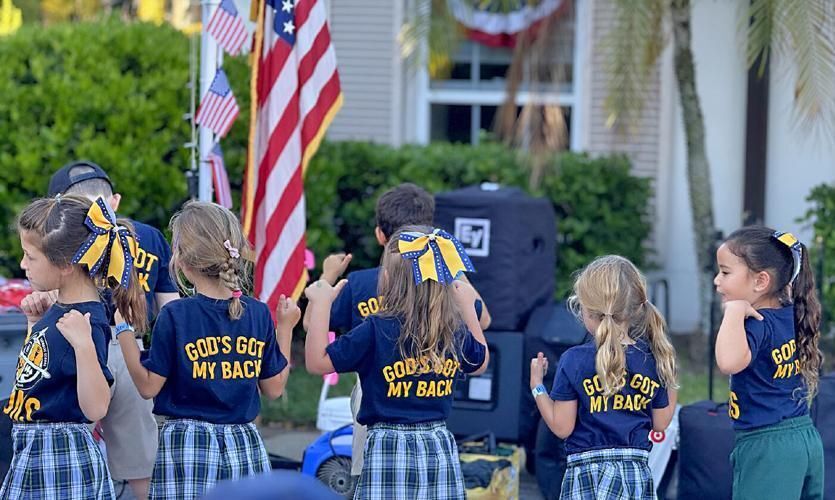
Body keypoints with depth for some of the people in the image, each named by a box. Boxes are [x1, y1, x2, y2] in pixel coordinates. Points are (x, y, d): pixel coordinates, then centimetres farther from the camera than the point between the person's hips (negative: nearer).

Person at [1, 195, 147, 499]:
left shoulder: (86, 322, -22)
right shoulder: (59, 308, 4)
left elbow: (96, 409, -25)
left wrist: (84, 346, -36)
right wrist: (36, 320, 8)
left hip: (62, 459, -9)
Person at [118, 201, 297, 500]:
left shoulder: (175, 316, -9)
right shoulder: (259, 314, 2)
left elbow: (148, 386, -5)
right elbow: (274, 388, 9)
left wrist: (122, 329, 0)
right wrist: (285, 328, 18)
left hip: (186, 448, -3)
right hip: (246, 446, 3)